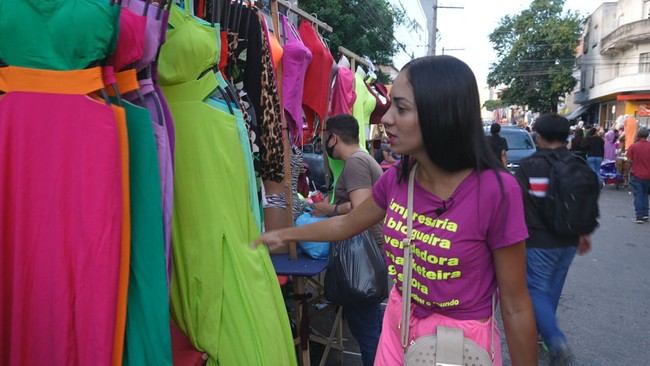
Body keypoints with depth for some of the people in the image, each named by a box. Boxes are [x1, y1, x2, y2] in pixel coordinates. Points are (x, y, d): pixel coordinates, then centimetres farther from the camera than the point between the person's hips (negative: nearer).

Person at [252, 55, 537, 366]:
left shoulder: (496, 191, -24)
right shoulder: (396, 179, -7)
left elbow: (516, 308, -16)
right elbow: (346, 223, 12)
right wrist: (283, 234, 18)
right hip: (397, 328, 5)